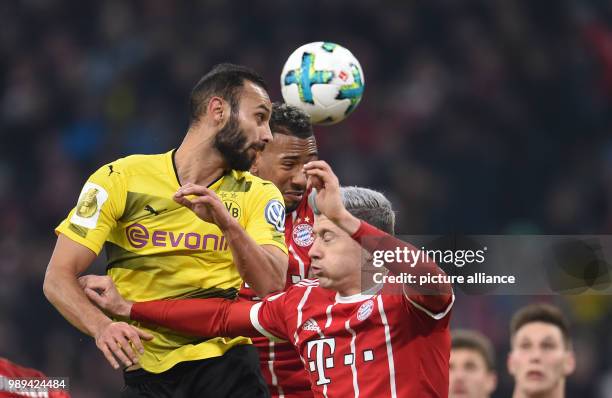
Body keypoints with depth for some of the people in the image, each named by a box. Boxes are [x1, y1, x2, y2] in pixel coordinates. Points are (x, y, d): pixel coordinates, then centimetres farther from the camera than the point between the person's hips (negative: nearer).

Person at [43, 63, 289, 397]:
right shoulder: (121, 179, 0)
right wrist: (102, 327, -23)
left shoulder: (258, 195, 6)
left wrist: (228, 224, -25)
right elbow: (58, 277, -5)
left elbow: (271, 286, -10)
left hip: (227, 362, 2)